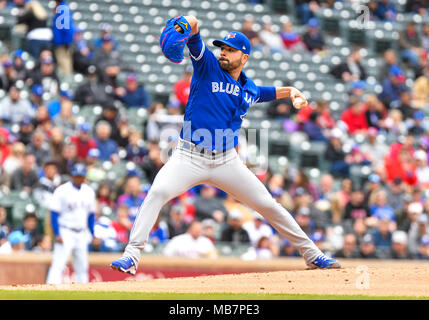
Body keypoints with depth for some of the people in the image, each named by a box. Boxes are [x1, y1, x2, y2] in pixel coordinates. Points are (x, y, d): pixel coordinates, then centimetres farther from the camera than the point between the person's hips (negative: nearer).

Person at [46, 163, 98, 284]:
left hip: (81, 234, 6)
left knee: (82, 267, 9)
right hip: (65, 232, -6)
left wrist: (94, 234, 10)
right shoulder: (62, 191, -7)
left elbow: (91, 215, 16)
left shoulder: (89, 192, 8)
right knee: (58, 265, -14)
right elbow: (54, 214, -8)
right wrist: (57, 234, -15)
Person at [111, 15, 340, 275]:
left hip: (227, 162, 4)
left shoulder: (249, 90, 12)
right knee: (158, 192, -29)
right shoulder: (208, 65, -1)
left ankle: (312, 254, 19)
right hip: (190, 157, -4)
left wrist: (290, 91, 17)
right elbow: (193, 25, -15)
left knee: (268, 205, 4)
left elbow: (265, 92, 37)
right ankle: (132, 255, -28)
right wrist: (187, 25, -39)